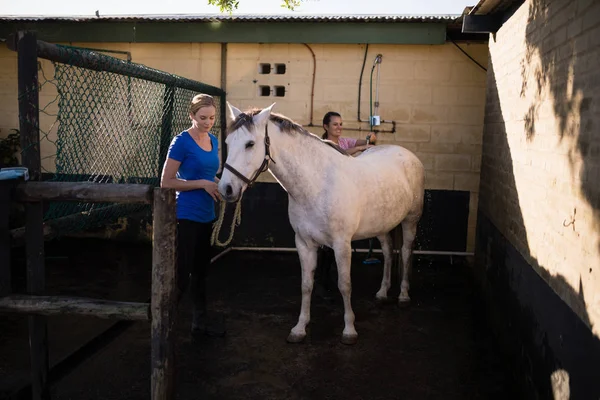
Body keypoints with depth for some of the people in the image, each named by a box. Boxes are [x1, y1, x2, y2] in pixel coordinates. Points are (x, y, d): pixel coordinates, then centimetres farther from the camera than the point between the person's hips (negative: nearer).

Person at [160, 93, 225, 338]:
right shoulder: (182, 142, -13)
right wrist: (202, 184, -21)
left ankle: (201, 320, 30)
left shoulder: (214, 141, 9)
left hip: (207, 216, 8)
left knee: (201, 270, 17)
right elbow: (166, 182, -15)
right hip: (186, 216, -7)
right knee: (181, 274, -3)